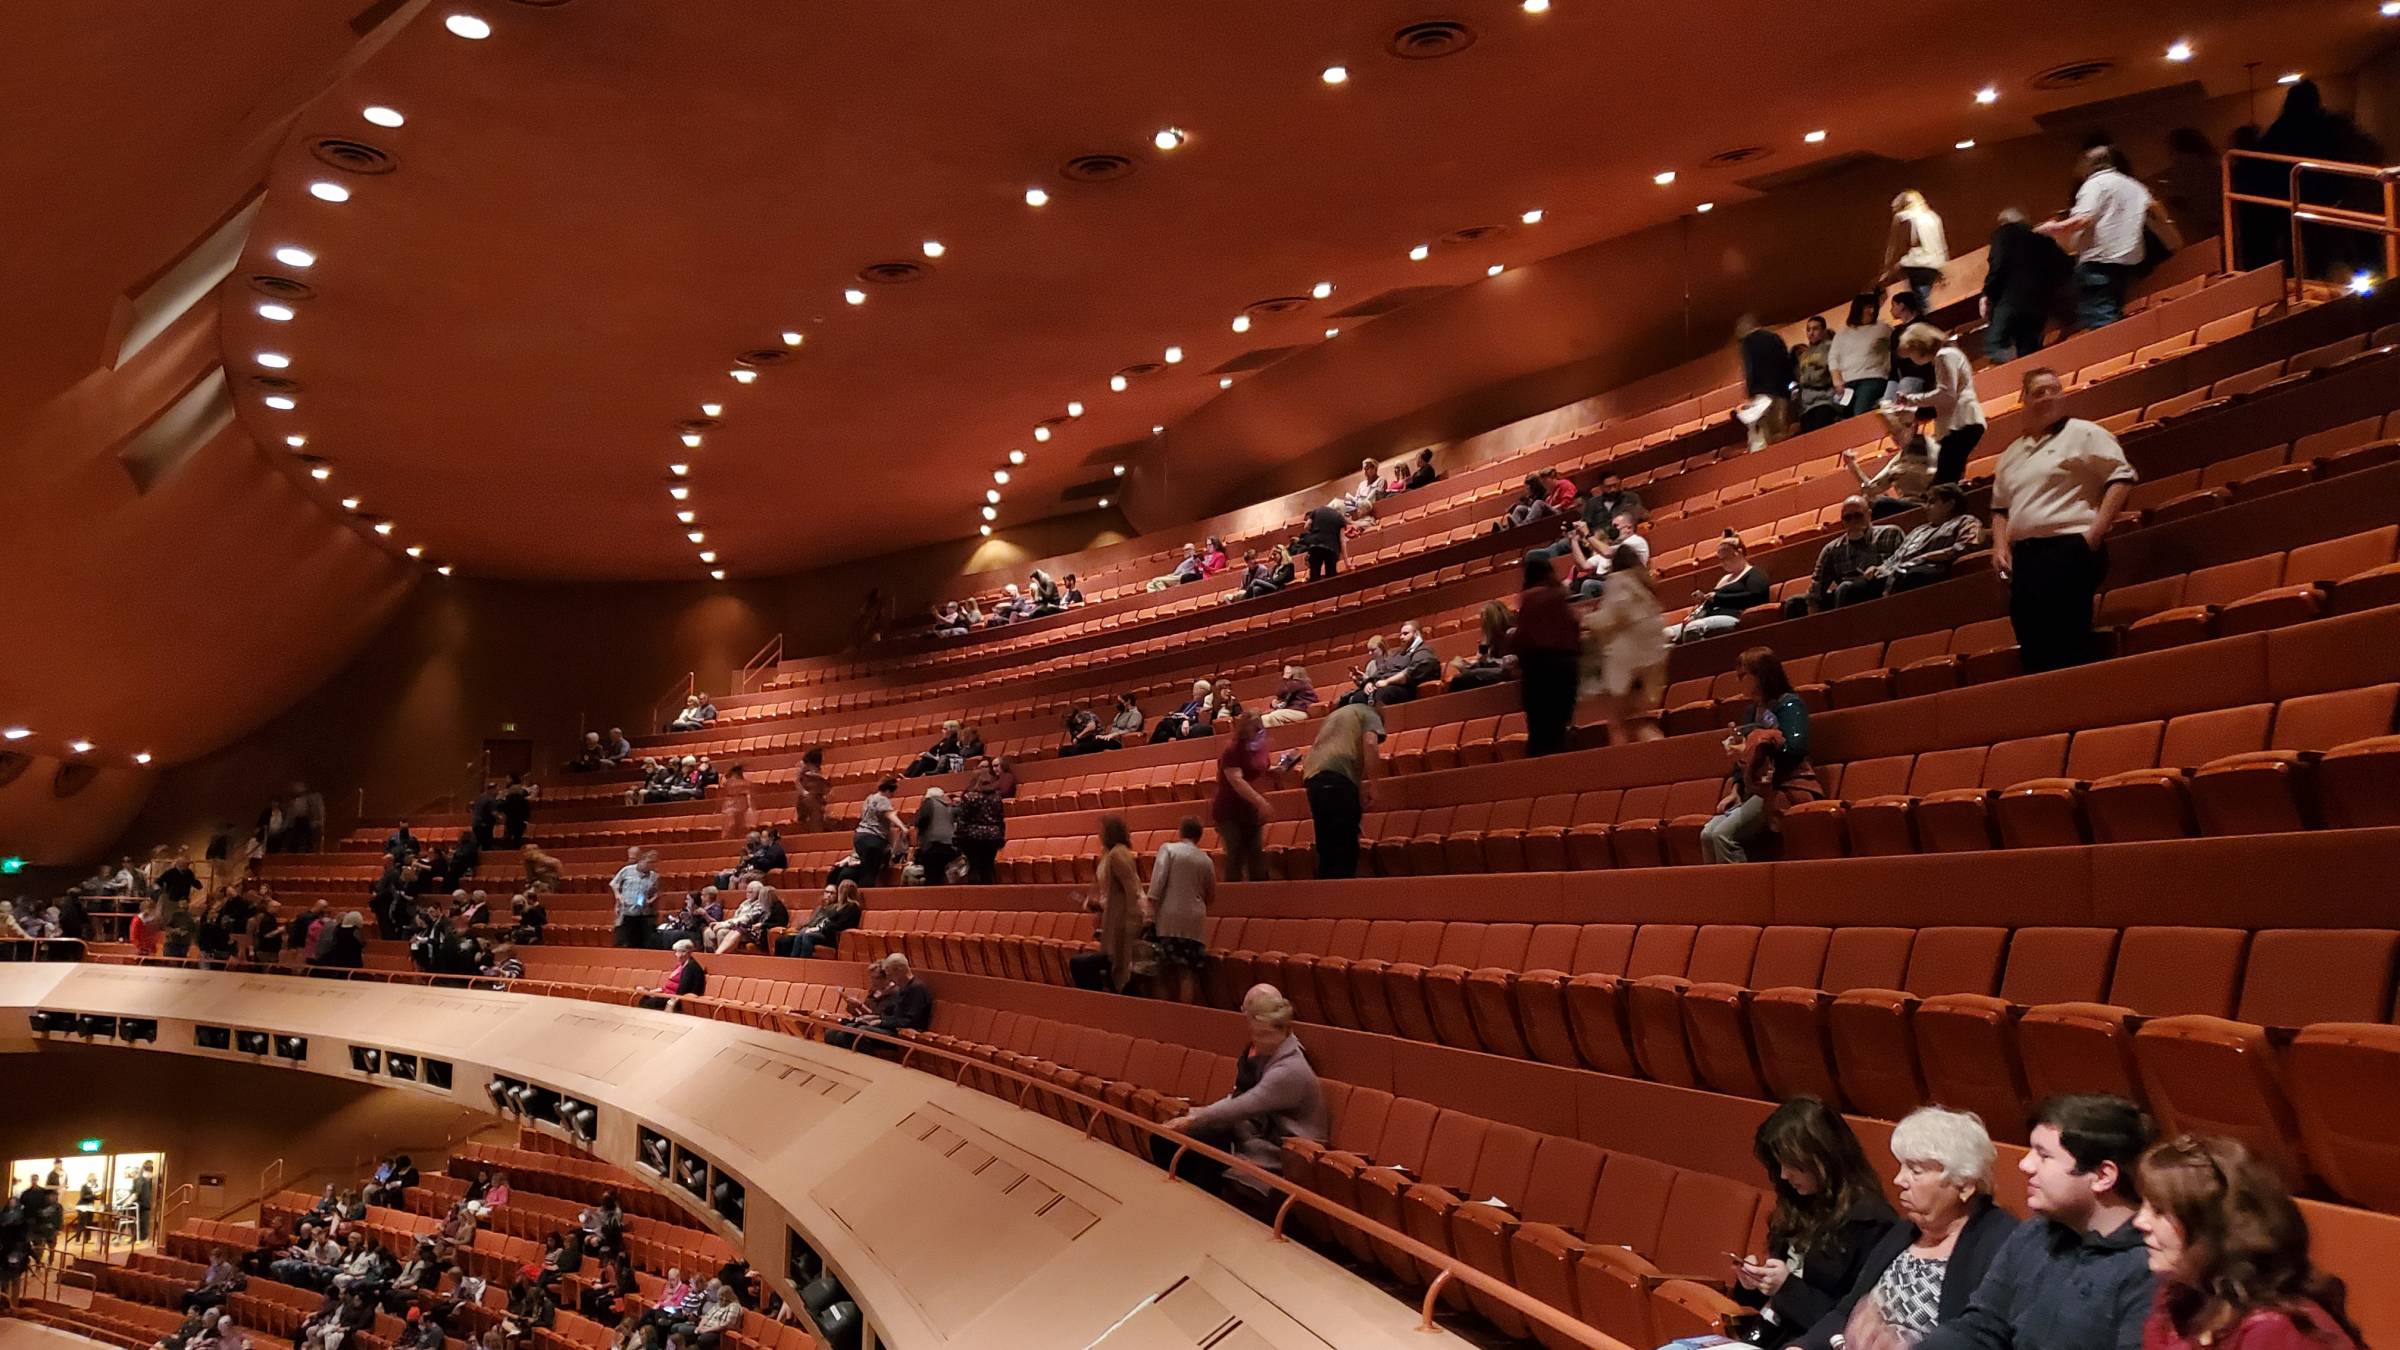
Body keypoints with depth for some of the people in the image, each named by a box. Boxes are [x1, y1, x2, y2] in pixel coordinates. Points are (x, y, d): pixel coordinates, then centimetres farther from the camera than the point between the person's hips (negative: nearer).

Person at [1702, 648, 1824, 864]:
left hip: (1786, 788, -8)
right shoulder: (1753, 710, 20)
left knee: (1723, 834, -25)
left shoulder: (1789, 704, -3)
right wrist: (1735, 791, 4)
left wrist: (1748, 751, -13)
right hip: (1757, 789, 8)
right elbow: (1743, 757, 19)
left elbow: (1795, 748, -18)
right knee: (1707, 834, -14)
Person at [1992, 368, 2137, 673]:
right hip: (2024, 557, 6)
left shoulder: (2083, 433, 2)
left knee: (2069, 648, -10)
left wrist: (2095, 532, -13)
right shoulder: (2011, 454, 20)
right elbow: (2000, 508, 25)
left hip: (2069, 549, -6)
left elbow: (2121, 477, -5)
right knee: (2033, 648, 5)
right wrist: (2000, 546, 8)